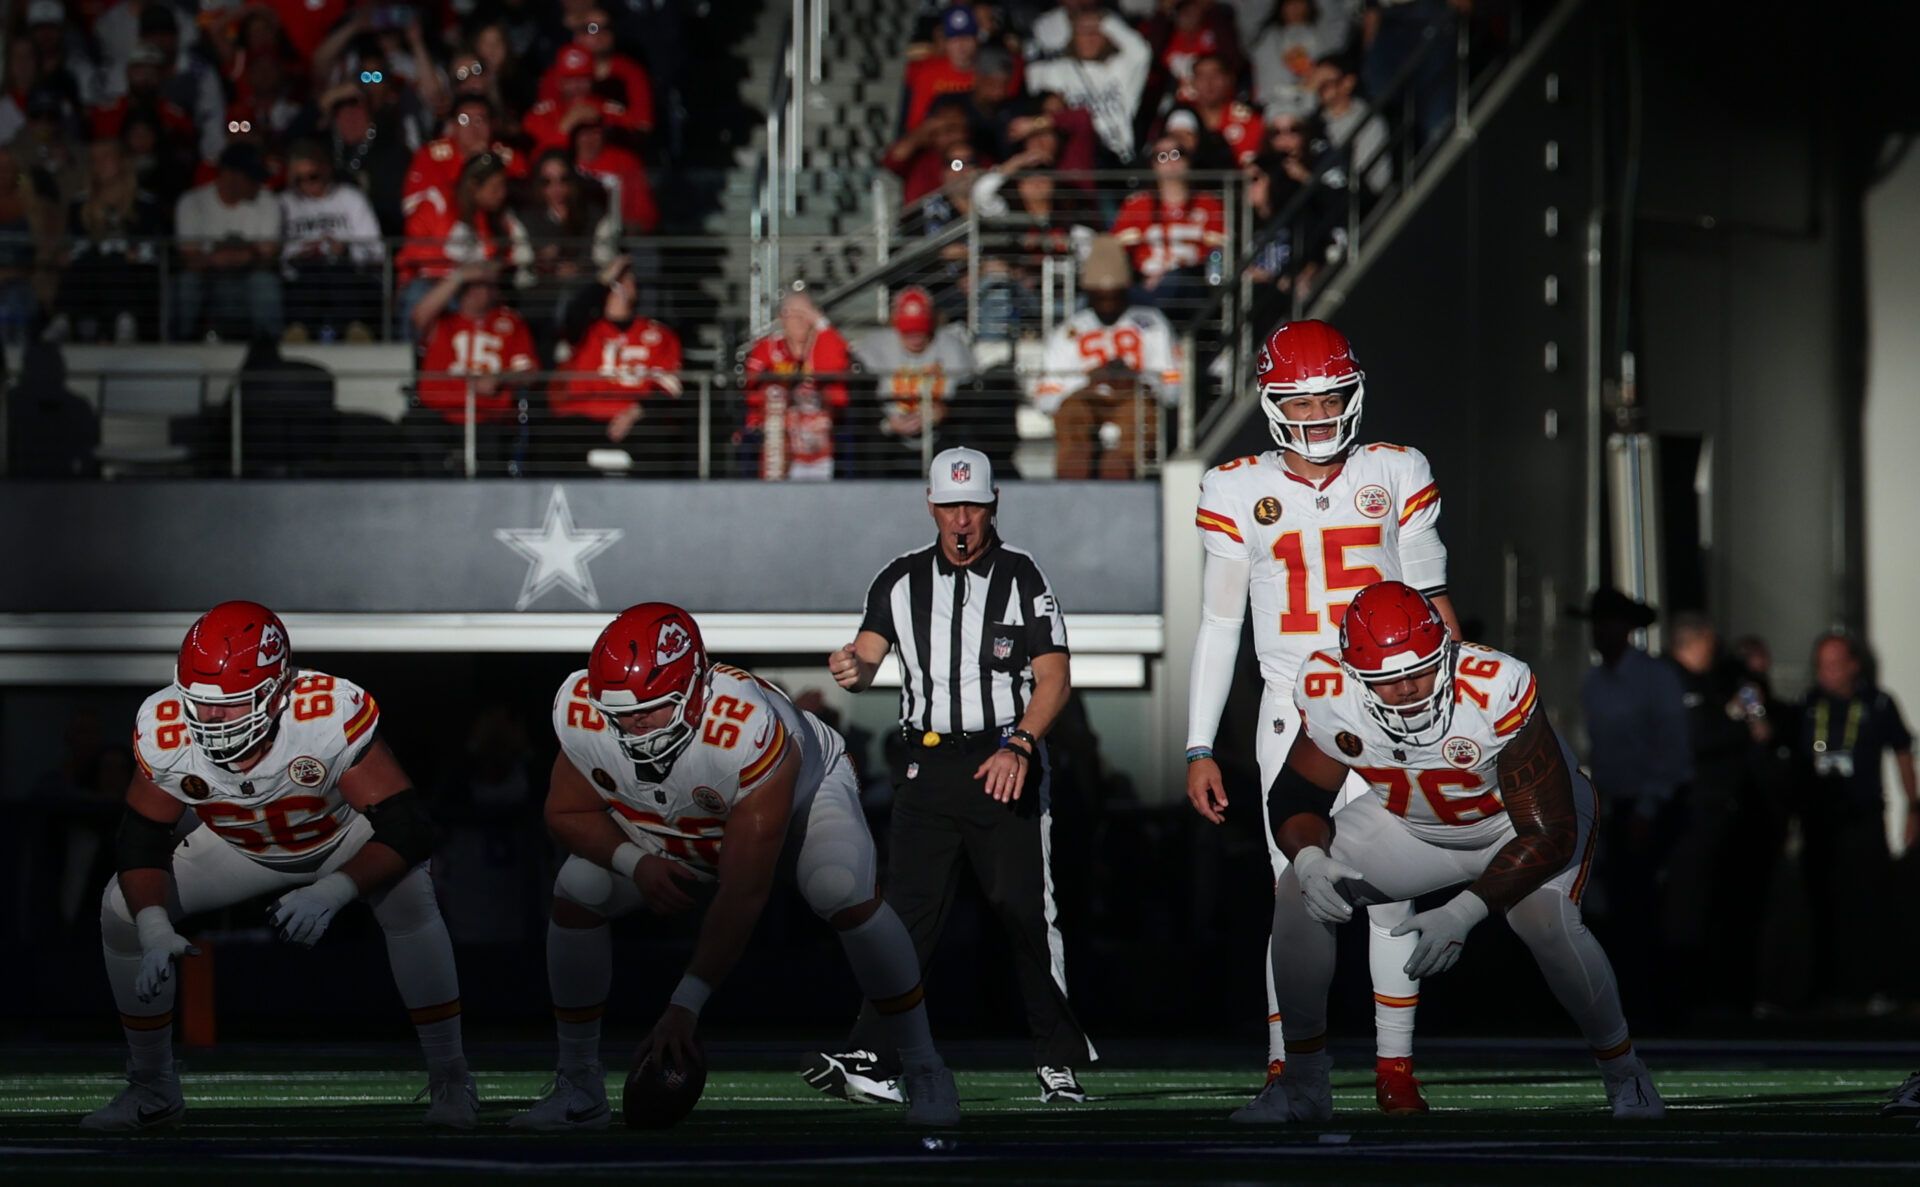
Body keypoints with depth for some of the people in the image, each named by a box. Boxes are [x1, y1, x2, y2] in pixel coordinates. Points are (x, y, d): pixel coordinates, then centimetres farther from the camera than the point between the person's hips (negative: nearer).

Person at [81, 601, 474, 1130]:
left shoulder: (329, 715, -41)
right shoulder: (165, 732, -31)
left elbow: (407, 826, -39)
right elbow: (141, 840, -17)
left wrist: (330, 893, -52)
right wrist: (155, 932, -33)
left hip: (344, 836, -3)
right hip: (241, 846, 3)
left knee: (407, 894, -32)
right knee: (123, 908, -12)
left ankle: (449, 1078, -15)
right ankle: (151, 1087, 7)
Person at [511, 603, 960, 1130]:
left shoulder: (747, 730, -45)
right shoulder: (583, 714, -32)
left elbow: (743, 895, -41)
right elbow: (567, 814, -11)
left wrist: (684, 1005, -42)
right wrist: (635, 863, -31)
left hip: (802, 789, -4)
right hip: (669, 826, 4)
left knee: (844, 894, -32)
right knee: (577, 893, -16)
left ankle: (925, 1073, -15)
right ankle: (578, 1087, -1)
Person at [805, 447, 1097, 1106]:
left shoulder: (1022, 576, 1)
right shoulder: (901, 580, 9)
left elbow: (1054, 676, -3)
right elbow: (869, 654, 2)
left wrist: (1020, 745, -17)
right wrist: (853, 669, -23)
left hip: (1005, 762, -2)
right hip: (927, 764, 2)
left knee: (1026, 913, -4)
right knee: (909, 911, -6)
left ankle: (1059, 1062, 5)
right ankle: (872, 1062, -11)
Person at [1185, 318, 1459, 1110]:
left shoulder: (1394, 478, 5)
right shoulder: (1241, 493, 3)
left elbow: (1433, 604, 11)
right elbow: (1218, 627, 7)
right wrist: (1199, 749, 4)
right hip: (1293, 713, -1)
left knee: (1391, 894, -2)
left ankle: (1394, 1069, 7)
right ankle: (1285, 1069, 2)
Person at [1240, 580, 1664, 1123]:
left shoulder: (1496, 691, -41)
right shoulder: (1329, 693, -28)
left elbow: (1549, 834, -34)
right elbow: (1297, 795, -12)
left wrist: (1464, 912, -43)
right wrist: (1310, 859, -35)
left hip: (1525, 817, -4)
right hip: (1414, 825, 4)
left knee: (1543, 917, -31)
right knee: (1300, 893, -13)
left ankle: (1623, 1073, -5)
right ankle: (1302, 1083, 4)